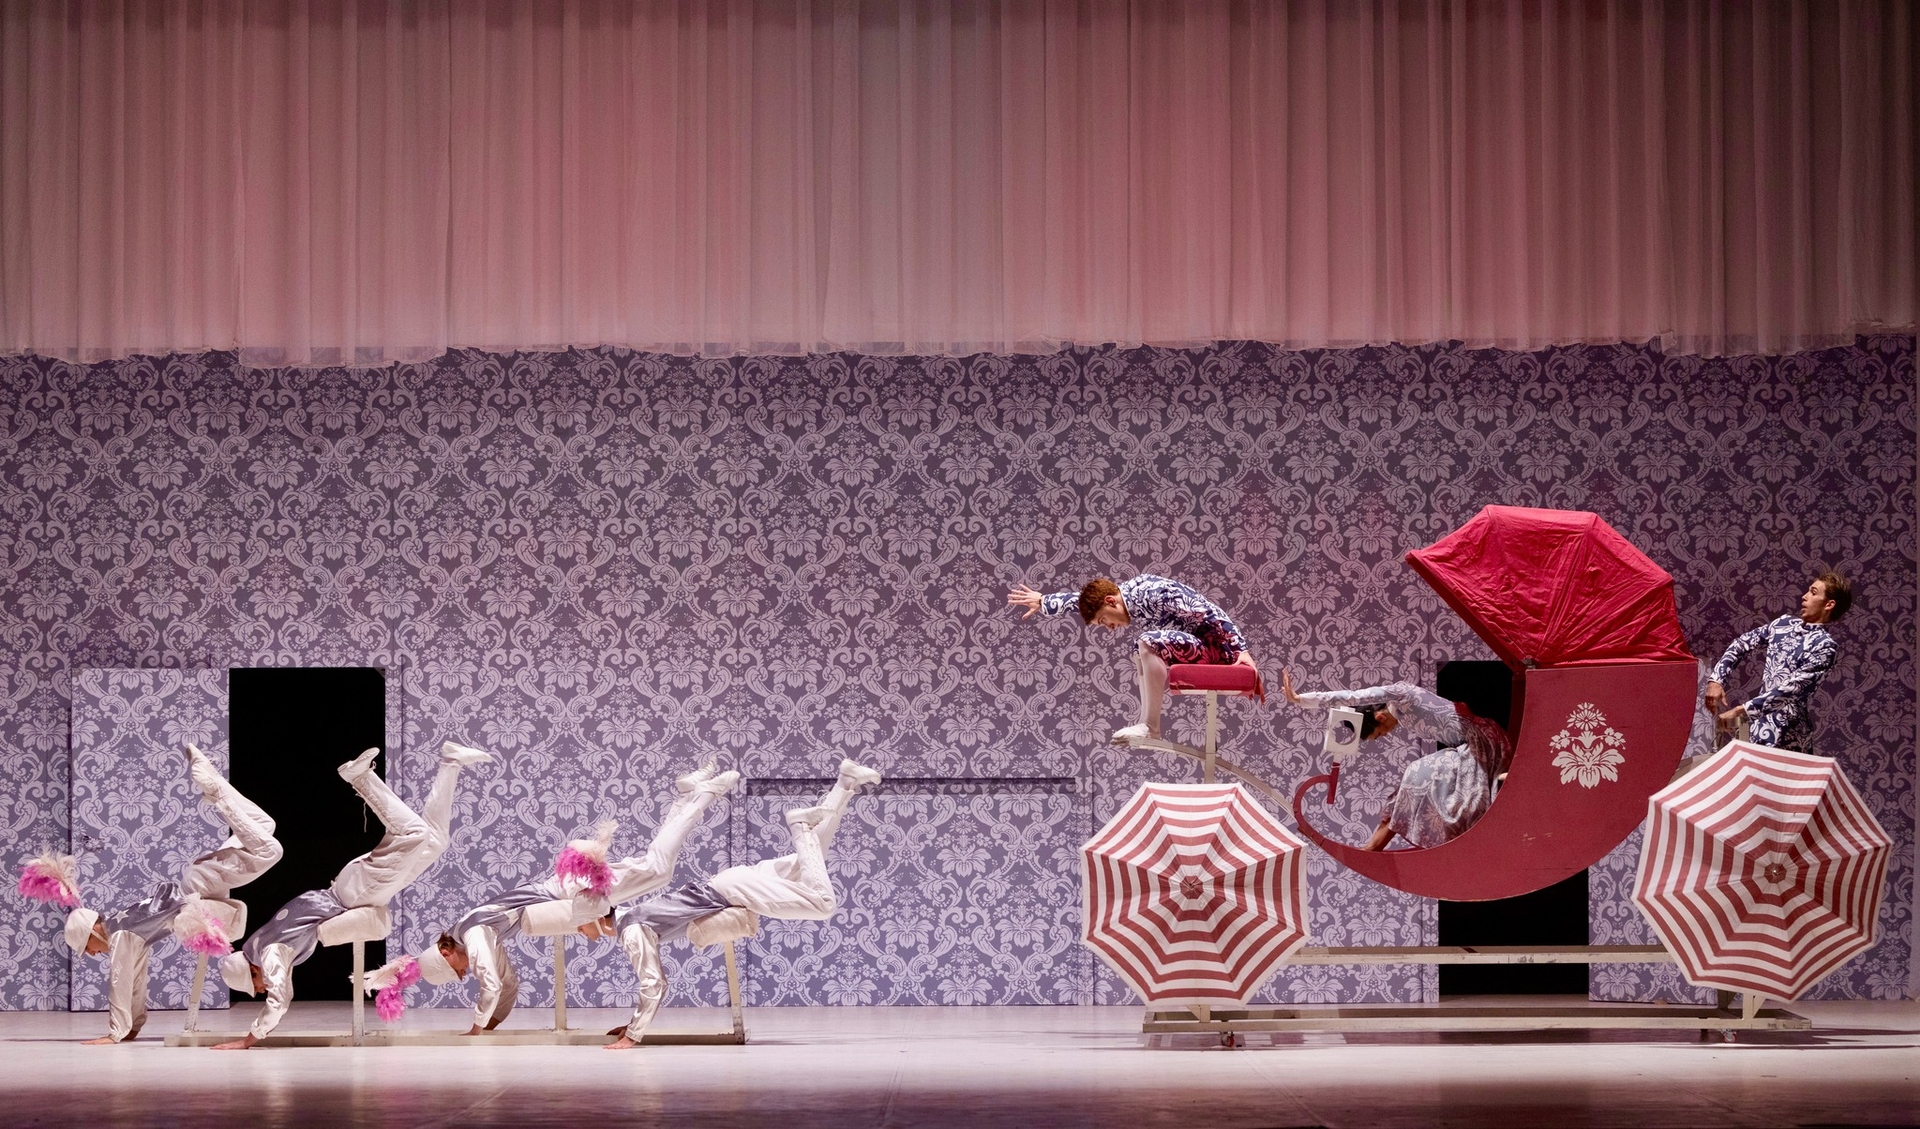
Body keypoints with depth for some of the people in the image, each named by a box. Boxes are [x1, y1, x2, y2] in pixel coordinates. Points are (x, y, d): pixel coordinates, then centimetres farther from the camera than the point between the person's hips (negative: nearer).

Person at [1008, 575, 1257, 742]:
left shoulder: (1154, 594, -22)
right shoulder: (1128, 591, 5)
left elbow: (1211, 614, -23)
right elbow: (1078, 599, 22)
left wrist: (1241, 649, -25)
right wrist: (1043, 602, 30)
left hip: (1217, 645, -10)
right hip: (1196, 647, 10)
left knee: (1149, 642, -25)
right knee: (1141, 652, 22)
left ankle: (1150, 726, -21)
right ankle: (1146, 722, 11)